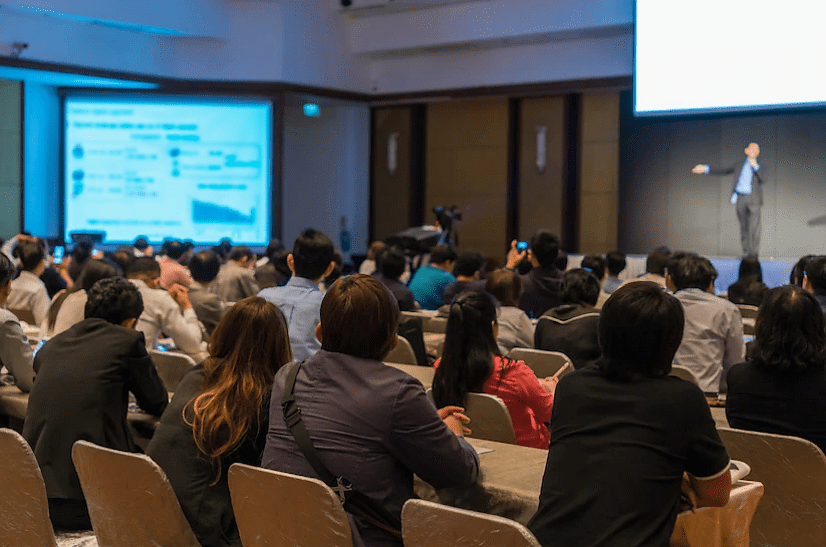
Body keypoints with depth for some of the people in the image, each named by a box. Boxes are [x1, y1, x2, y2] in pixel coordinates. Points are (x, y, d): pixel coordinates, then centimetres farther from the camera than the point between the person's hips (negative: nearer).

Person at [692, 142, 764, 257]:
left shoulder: (760, 167, 13)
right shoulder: (739, 166, 21)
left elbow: (763, 179, -5)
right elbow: (722, 171, 23)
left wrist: (756, 167, -16)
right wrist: (705, 169, 20)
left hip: (753, 200, -3)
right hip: (740, 199, 3)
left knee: (754, 226, -11)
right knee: (744, 226, 3)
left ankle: (754, 252, -10)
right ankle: (746, 251, 8)